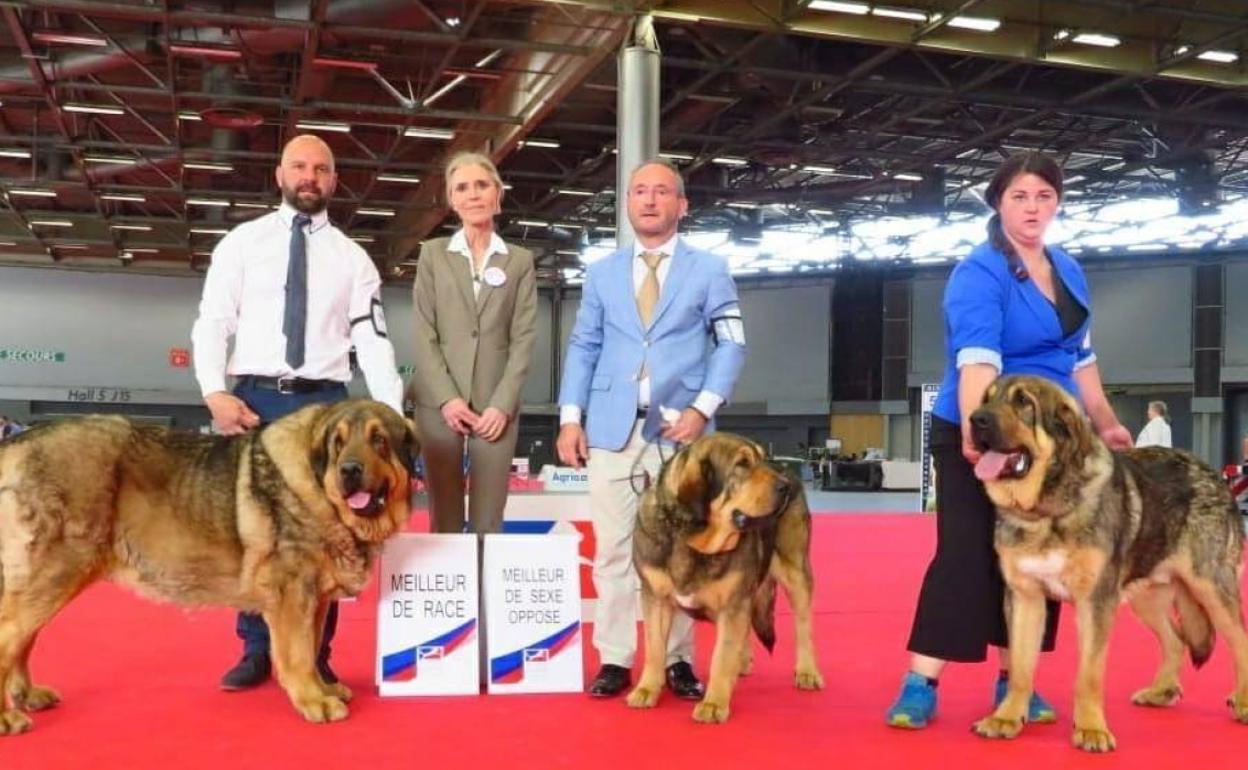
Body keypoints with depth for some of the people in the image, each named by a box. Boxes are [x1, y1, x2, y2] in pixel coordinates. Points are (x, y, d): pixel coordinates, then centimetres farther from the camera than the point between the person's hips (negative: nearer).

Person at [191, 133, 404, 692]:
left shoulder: (352, 257, 9)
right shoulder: (242, 241, 7)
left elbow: (372, 339, 3)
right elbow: (211, 323, 3)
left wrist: (393, 414, -8)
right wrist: (215, 393, -13)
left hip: (325, 402, 1)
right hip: (254, 398, 0)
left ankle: (314, 655, 14)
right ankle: (256, 650, 17)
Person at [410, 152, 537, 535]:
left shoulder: (520, 260, 10)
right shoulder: (433, 253, 9)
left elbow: (524, 338, 3)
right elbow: (423, 334, 3)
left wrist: (502, 403, -8)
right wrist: (447, 398, -9)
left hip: (495, 405, 0)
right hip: (438, 402, 0)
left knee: (488, 521, -1)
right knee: (445, 518, 2)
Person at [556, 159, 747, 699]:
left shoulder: (709, 269, 7)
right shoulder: (601, 273, 15)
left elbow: (731, 344, 2)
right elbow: (583, 347, 12)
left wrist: (703, 408, -11)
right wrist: (571, 417, 1)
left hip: (679, 428, -2)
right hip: (612, 428, 2)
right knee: (612, 547, 2)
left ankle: (678, 660, 12)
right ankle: (614, 659, 10)